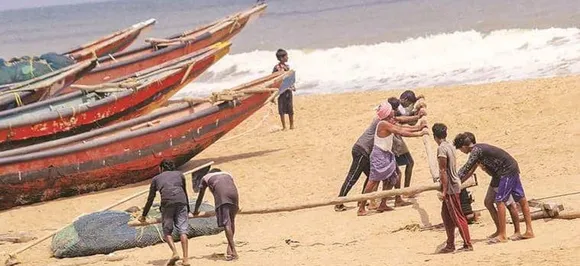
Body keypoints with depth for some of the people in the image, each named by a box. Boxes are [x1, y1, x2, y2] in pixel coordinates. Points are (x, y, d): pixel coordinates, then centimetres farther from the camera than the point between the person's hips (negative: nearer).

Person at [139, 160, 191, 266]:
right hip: (181, 202, 2)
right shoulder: (179, 175, 30)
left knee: (167, 231, 8)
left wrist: (144, 215, 38)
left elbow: (150, 199, 28)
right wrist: (188, 208, 53)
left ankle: (174, 253, -14)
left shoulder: (156, 179, 26)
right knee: (182, 230, 1)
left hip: (167, 203, -2)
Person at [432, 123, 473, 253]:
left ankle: (468, 244, -1)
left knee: (458, 217, -4)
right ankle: (450, 245, 20)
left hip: (450, 187, -9)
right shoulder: (450, 146, 9)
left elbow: (443, 170, -19)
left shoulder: (441, 148, -17)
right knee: (446, 215, 15)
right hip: (455, 184, 9)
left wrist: (444, 190, -18)